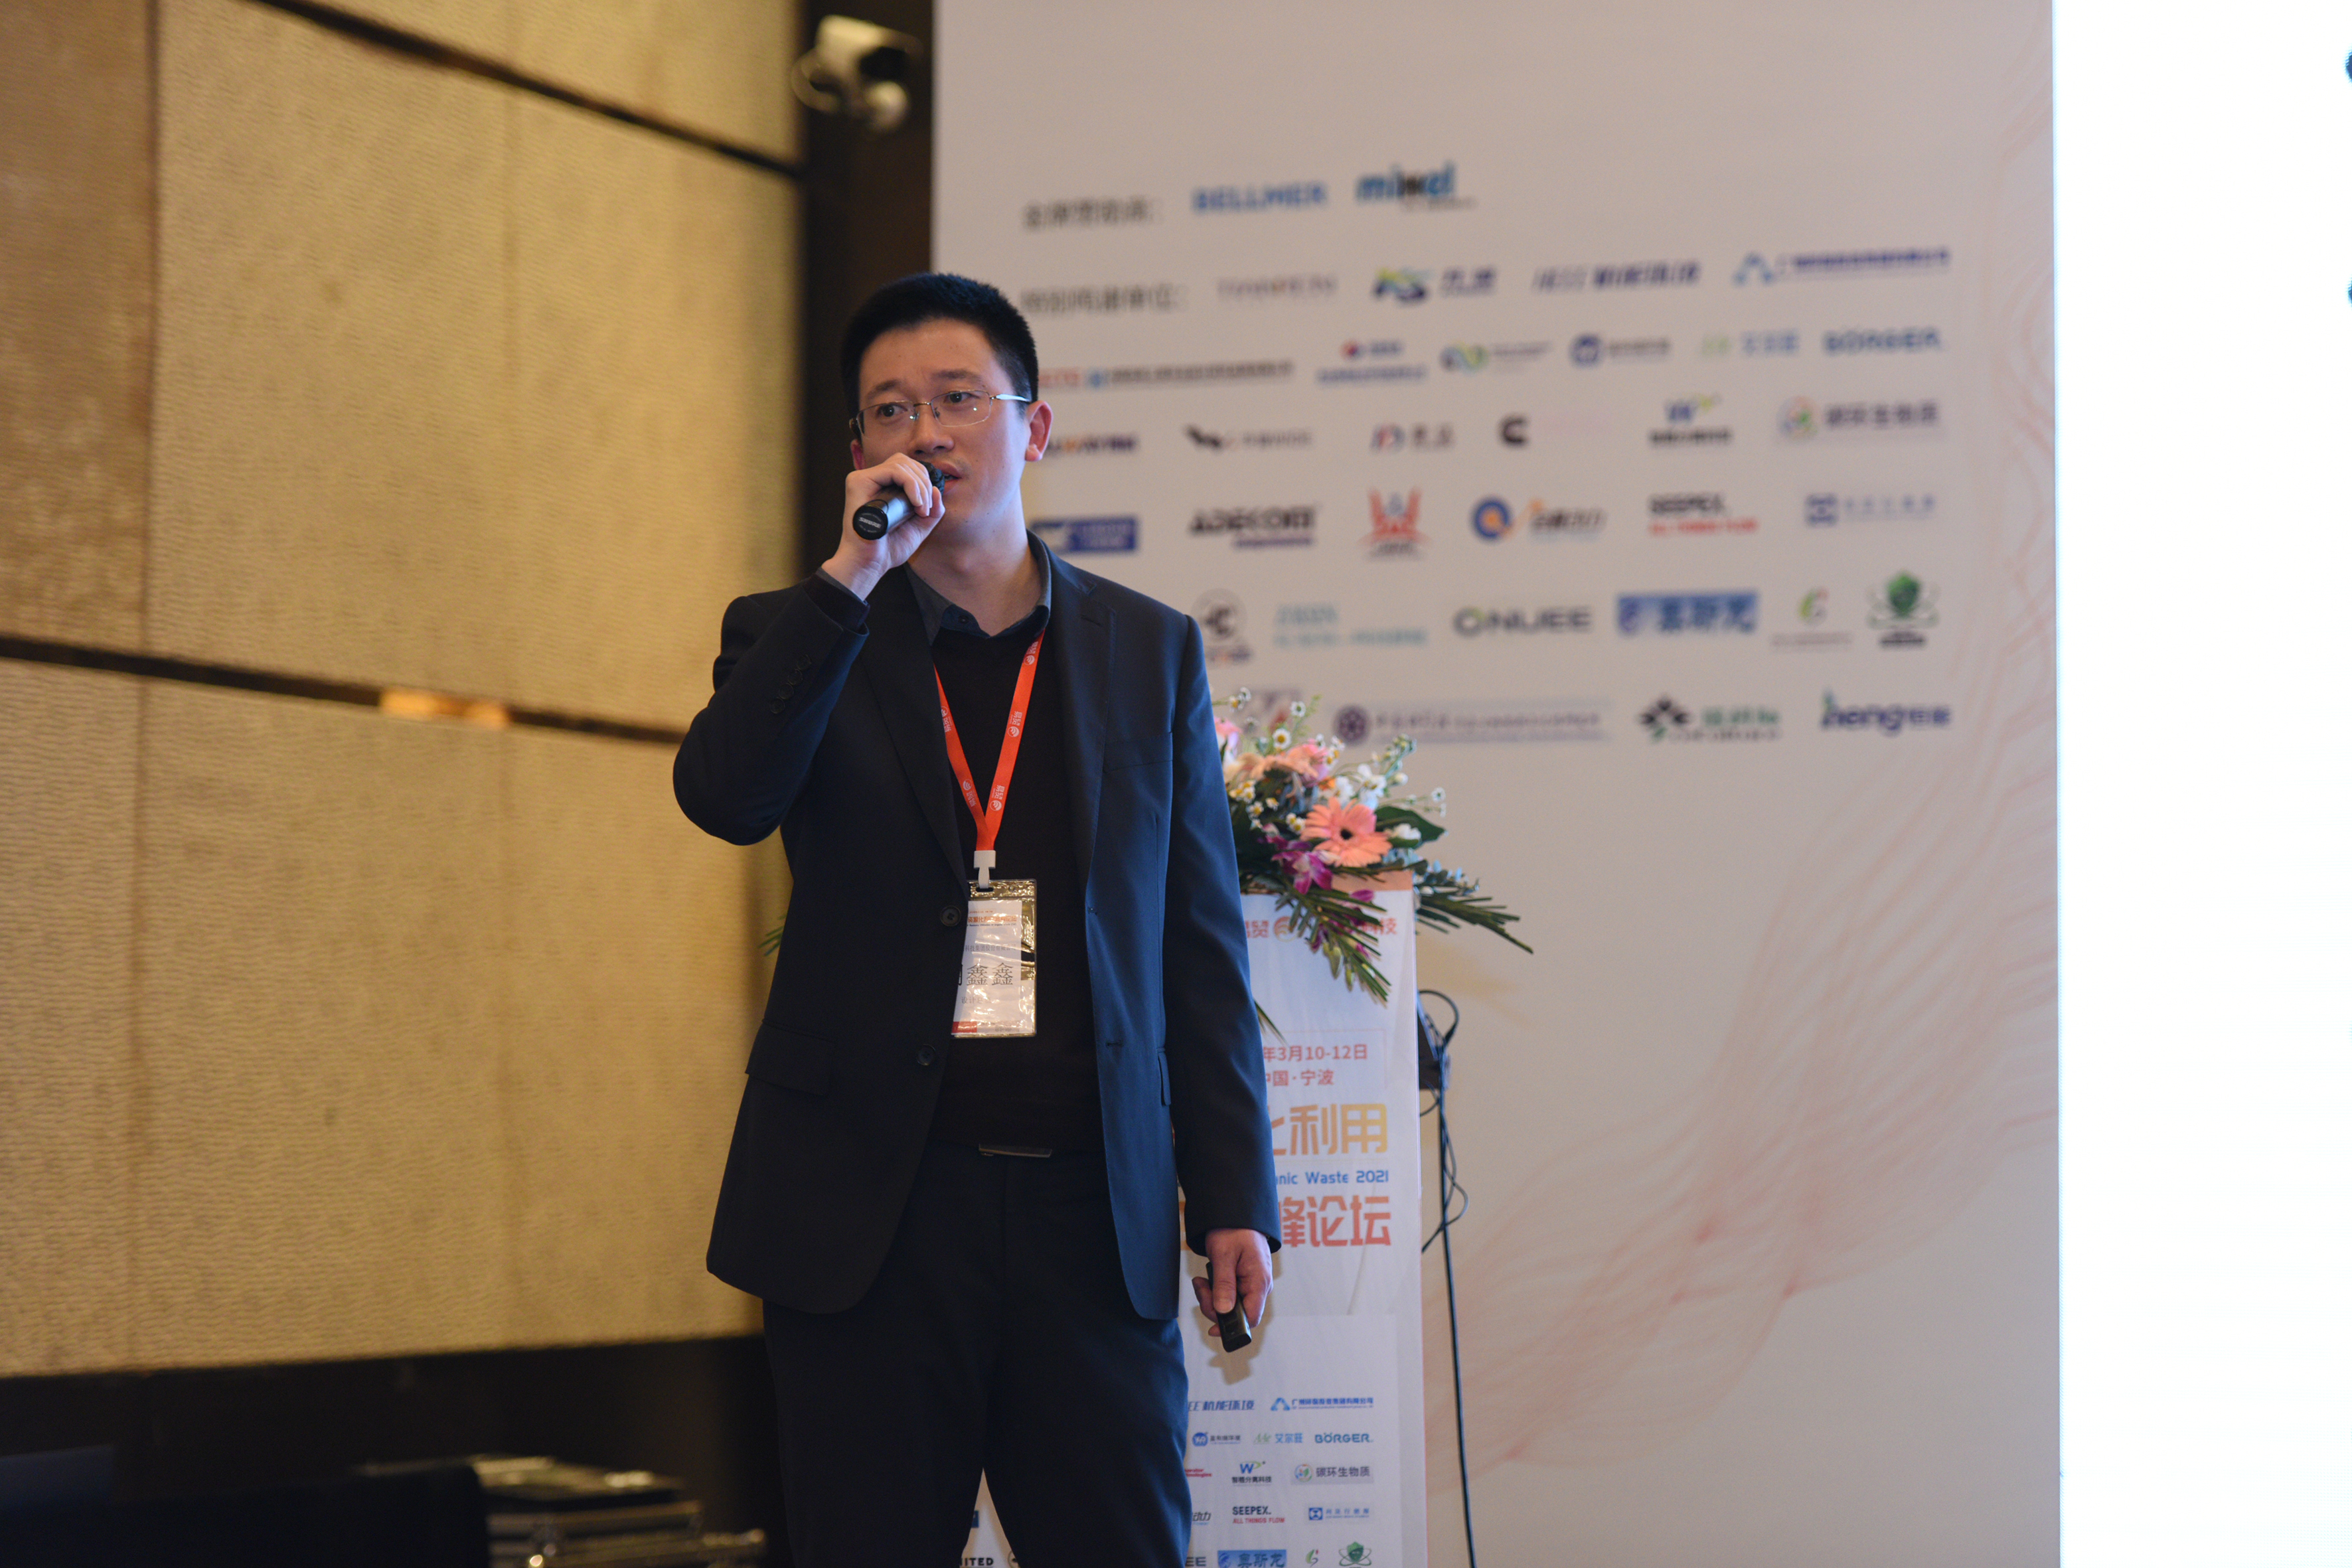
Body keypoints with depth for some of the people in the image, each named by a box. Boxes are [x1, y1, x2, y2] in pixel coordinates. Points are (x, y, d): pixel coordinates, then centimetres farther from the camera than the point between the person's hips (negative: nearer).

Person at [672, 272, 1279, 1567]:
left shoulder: (1149, 650, 11)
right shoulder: (800, 642, 8)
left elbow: (1200, 941, 10)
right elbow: (724, 797, -14)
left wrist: (1231, 1195, 4)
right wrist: (852, 577, -18)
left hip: (1091, 1214, 1)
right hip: (871, 1205, -1)